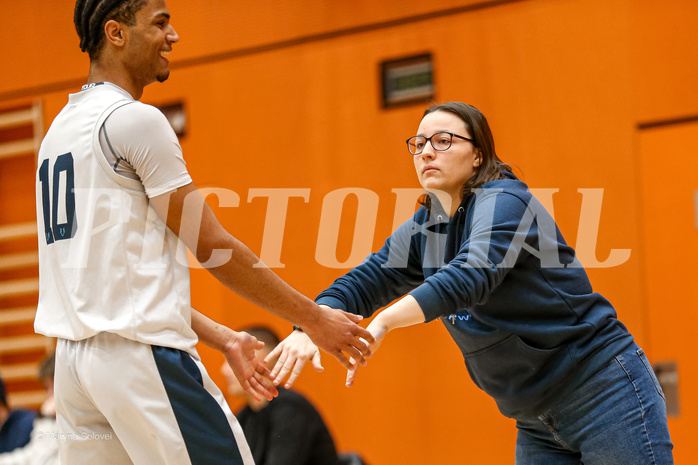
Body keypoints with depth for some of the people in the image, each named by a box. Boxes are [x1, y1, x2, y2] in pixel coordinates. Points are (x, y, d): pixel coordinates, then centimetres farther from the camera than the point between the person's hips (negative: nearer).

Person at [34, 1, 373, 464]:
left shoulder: (61, 127, 19)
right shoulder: (134, 118, -9)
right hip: (142, 354, -9)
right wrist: (314, 319, -1)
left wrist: (222, 338, 21)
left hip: (74, 356, 9)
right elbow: (213, 247, -9)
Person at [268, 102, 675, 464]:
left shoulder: (503, 202, -15)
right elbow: (363, 281, 0)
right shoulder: (424, 230, 8)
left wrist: (383, 322, -44)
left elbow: (473, 274, -33)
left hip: (603, 394, -7)